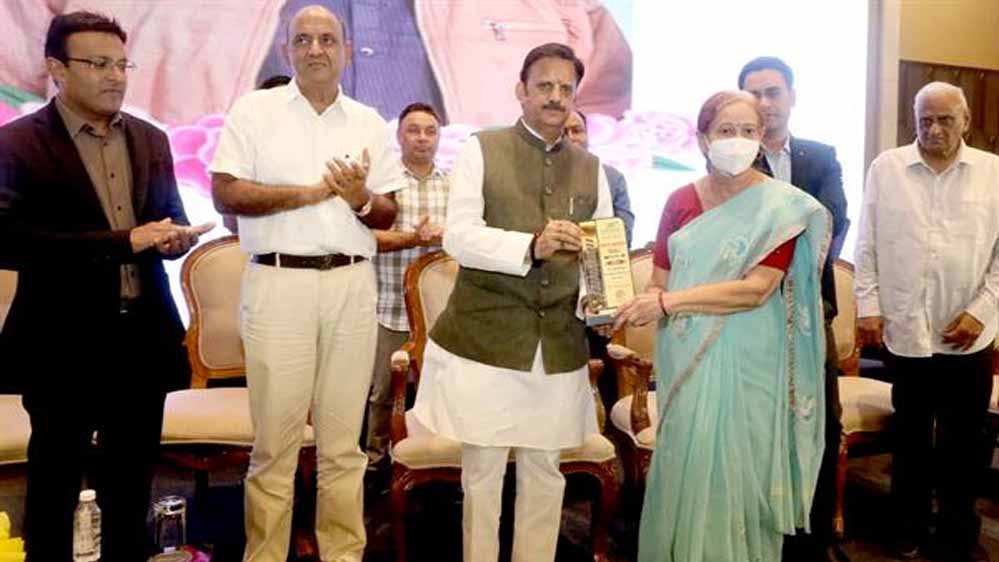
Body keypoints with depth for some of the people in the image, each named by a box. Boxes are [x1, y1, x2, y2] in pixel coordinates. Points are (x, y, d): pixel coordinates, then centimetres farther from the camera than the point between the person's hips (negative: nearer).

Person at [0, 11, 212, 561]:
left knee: (132, 484, 17)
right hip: (63, 343, -5)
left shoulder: (151, 139, 10)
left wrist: (174, 236, -7)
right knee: (54, 485, 10)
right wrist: (124, 240, -21)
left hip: (143, 337, 5)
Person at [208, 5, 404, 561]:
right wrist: (310, 191, -11)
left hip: (352, 286, 3)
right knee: (275, 441, 2)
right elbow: (225, 194, -5)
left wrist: (362, 199, -10)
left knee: (343, 441, 9)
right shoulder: (254, 110, 5)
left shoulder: (370, 123, 13)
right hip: (278, 284, -2)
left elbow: (388, 216, 12)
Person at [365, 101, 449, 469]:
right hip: (391, 306, -2)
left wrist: (444, 236, -14)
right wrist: (412, 238, -20)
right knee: (383, 388, 6)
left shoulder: (453, 186, 11)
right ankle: (375, 454, 23)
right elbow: (367, 236, -7)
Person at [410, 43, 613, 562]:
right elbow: (458, 237, -11)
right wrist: (531, 246, -23)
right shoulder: (481, 150, 0)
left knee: (544, 471, 15)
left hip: (558, 343, 4)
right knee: (482, 470, 8)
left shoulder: (592, 169, 11)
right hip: (485, 338, -3)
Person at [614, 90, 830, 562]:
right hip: (685, 364, 3)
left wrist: (669, 301, -23)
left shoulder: (781, 206, -6)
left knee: (735, 477, 7)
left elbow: (757, 289, -17)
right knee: (683, 475, 11)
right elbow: (659, 285, 6)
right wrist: (627, 307, -15)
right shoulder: (680, 202, 6)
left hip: (745, 367, -3)